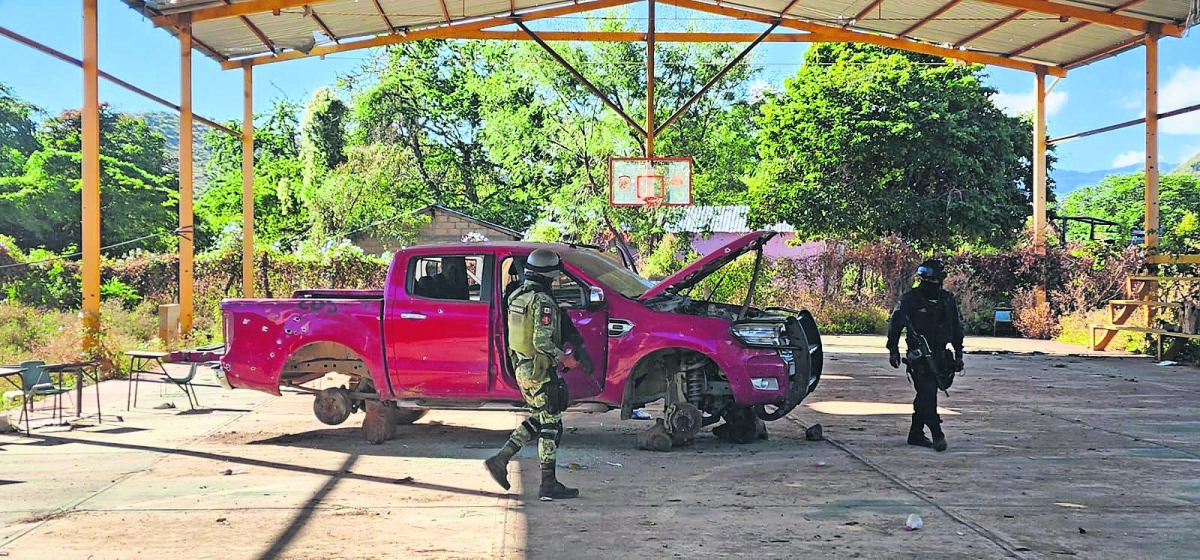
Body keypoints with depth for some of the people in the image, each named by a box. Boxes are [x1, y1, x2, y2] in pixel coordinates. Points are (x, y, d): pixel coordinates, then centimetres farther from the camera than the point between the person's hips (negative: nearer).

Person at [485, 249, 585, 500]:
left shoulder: (516, 296, 9)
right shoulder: (543, 302, -19)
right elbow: (542, 342, -26)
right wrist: (564, 358, -12)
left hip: (521, 368, 9)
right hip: (539, 371, -9)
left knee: (538, 418, 21)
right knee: (551, 425, 0)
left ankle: (501, 459, 16)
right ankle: (549, 485, 4)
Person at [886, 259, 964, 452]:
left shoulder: (948, 300, 10)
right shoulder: (910, 299, -5)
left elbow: (957, 328, 19)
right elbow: (895, 324, 0)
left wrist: (958, 354, 17)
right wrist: (893, 350, -1)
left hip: (939, 355, 5)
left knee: (926, 394, 10)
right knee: (928, 392, -14)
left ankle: (916, 434, 19)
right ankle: (937, 434, -15)